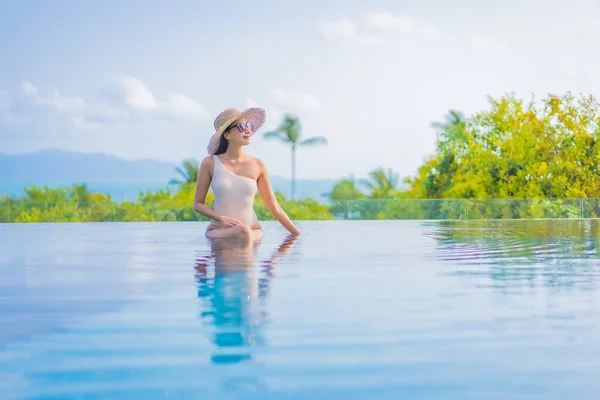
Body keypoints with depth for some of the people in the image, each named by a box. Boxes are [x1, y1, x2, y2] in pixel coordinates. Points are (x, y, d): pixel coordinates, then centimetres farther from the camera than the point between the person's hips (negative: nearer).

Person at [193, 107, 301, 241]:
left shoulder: (257, 166, 3)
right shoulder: (210, 163, -2)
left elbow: (274, 207, 9)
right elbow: (198, 204, 3)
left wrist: (298, 234, 6)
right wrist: (222, 218, -14)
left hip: (253, 230, 3)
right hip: (219, 230, -3)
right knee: (243, 231, -34)